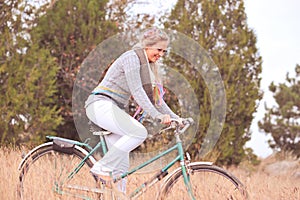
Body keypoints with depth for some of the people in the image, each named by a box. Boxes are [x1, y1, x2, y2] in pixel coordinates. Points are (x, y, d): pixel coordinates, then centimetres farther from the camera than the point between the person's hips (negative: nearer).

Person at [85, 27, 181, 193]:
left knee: (122, 165, 1)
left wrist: (175, 117, 9)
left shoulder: (149, 66, 18)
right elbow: (136, 91, -21)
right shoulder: (132, 57, -11)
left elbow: (154, 98, 20)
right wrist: (157, 115, -28)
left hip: (113, 109, 10)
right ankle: (103, 168, -20)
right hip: (101, 104, -10)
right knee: (139, 133, -27)